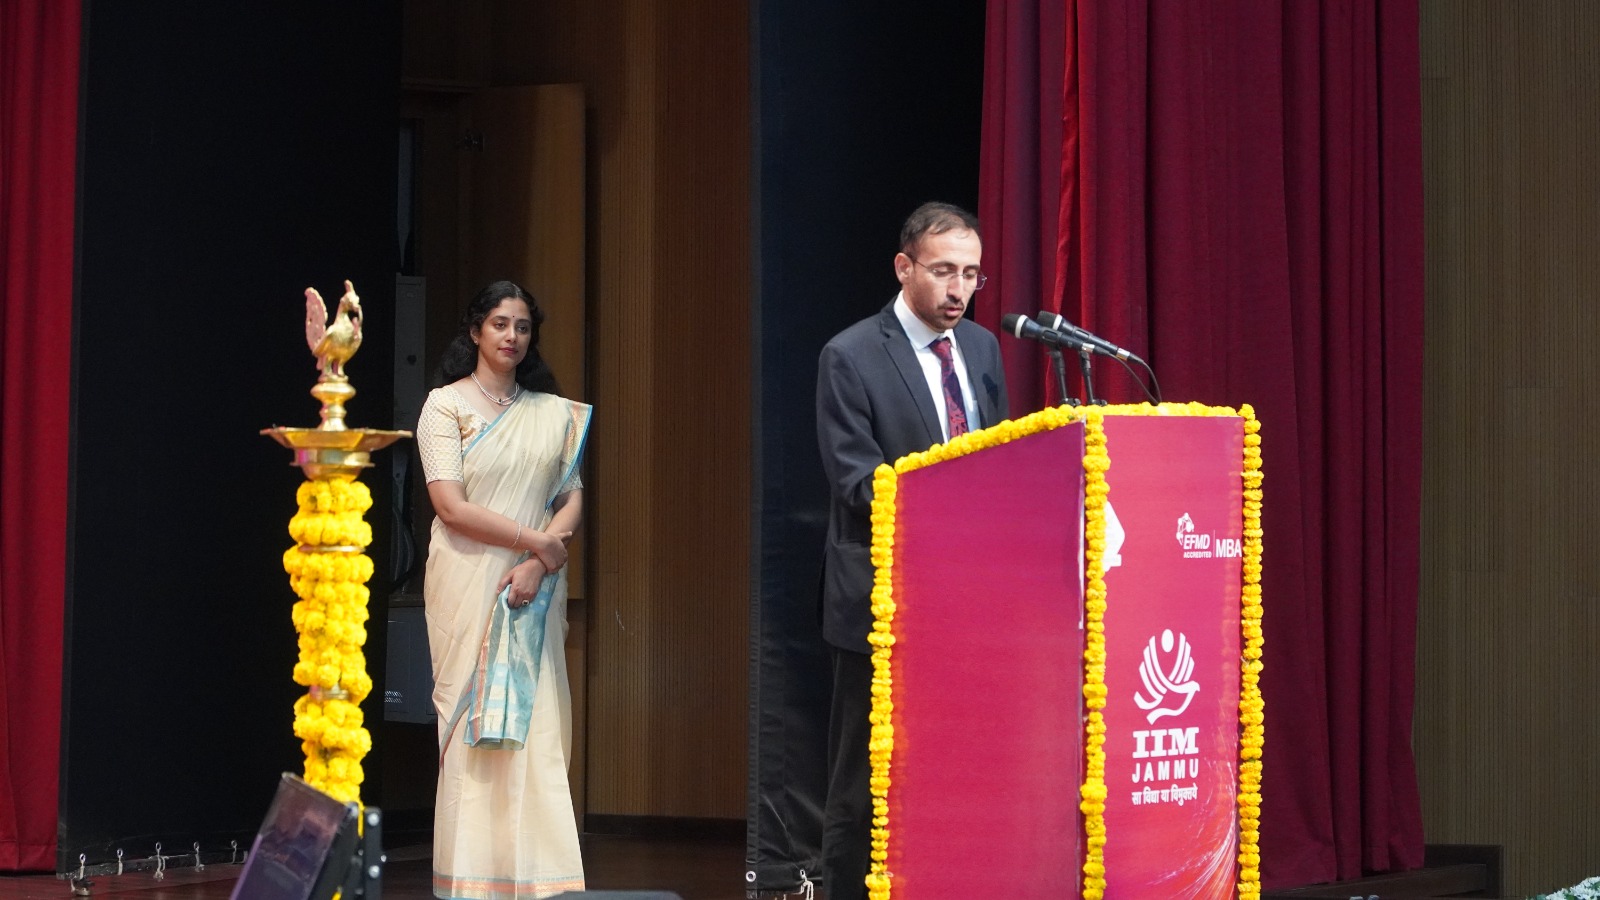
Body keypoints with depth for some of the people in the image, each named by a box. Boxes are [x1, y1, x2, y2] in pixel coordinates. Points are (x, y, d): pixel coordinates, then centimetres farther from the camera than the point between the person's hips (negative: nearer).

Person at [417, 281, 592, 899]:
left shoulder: (554, 413, 13)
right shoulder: (446, 406, 1)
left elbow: (572, 500, 7)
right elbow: (451, 505, -8)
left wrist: (538, 563, -9)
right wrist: (535, 539, -10)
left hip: (533, 591, 3)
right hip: (468, 586, -3)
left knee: (535, 726, -4)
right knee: (474, 725, -5)